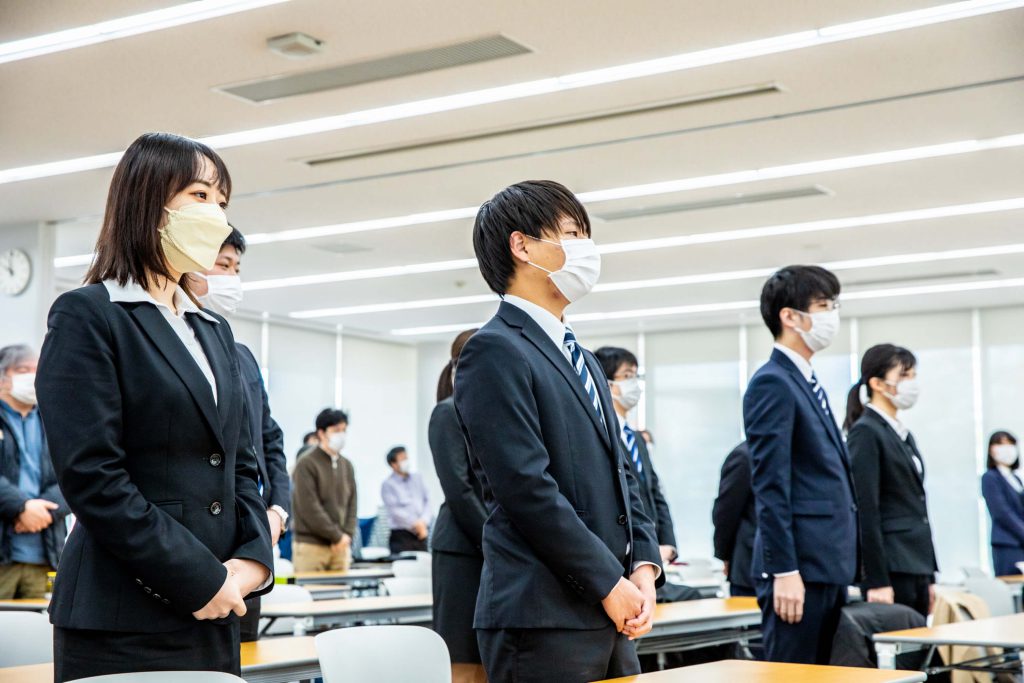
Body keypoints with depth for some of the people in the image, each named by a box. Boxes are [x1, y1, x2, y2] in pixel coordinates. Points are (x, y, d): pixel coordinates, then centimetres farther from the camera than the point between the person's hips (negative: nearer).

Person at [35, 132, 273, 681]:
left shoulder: (215, 331, 17)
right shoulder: (87, 315, -5)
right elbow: (91, 477, -14)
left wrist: (253, 558, -2)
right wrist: (198, 578, -15)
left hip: (214, 616, 7)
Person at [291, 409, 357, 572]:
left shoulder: (347, 465, 13)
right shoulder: (306, 465, -6)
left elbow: (351, 504, 12)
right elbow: (310, 508, -12)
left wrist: (347, 535, -3)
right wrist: (337, 536, -12)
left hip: (341, 546, 6)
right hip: (311, 545, -6)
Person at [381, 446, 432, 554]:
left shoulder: (417, 478, 13)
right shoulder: (388, 484, -2)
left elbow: (427, 501, 9)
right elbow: (395, 510, -9)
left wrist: (424, 522, -6)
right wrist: (415, 524, -14)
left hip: (421, 534, 4)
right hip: (401, 536, -4)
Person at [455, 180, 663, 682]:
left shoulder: (582, 360, 20)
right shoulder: (494, 350, -9)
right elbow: (527, 487, -17)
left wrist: (644, 565, 3)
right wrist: (609, 583, -13)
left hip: (608, 614, 8)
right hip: (542, 617, -8)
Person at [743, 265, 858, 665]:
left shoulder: (808, 383, 18)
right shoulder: (772, 383, -11)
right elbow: (770, 486, -17)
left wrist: (841, 567, 19)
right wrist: (784, 571, -20)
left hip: (829, 565, 9)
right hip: (800, 567, -9)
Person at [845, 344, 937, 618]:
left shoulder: (904, 435, 17)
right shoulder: (865, 432, -9)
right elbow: (866, 511, -15)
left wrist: (930, 576, 17)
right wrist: (876, 581, -19)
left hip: (916, 566, 8)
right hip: (890, 570, -8)